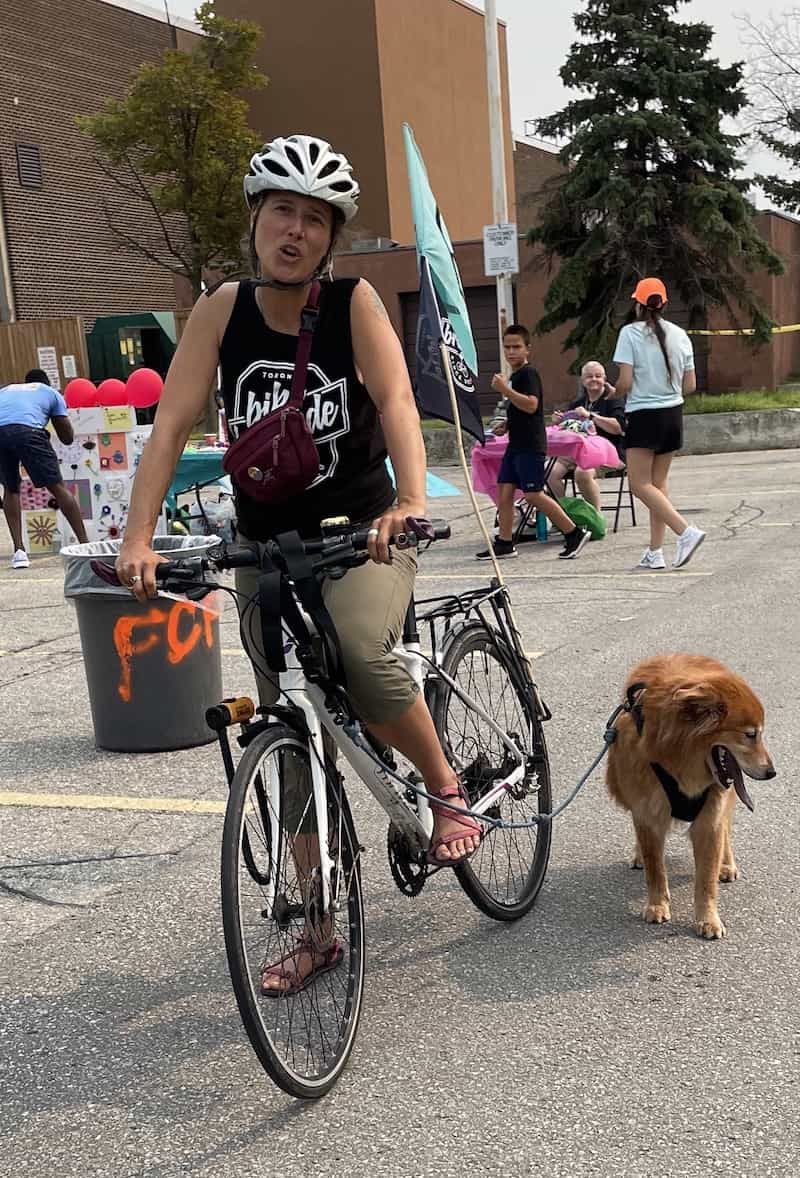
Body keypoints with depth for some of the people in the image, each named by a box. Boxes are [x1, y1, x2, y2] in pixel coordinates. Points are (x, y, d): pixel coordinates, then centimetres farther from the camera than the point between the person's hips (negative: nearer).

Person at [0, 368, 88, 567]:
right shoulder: (51, 393, 30)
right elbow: (67, 438, 27)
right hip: (27, 430, -3)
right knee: (58, 487, 7)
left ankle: (19, 550, 12)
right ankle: (85, 545, 5)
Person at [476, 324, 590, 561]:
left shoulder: (528, 374, -11)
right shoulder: (514, 376, 18)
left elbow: (531, 405, -26)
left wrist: (504, 389, -28)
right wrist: (506, 425, 15)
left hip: (531, 446, -10)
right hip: (516, 444, 10)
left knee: (533, 494, -11)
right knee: (504, 490, 5)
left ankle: (574, 534, -2)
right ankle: (504, 543, 10)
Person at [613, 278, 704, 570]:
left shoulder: (630, 333, -10)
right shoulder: (679, 334, 6)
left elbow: (625, 382, -14)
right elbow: (690, 385, 7)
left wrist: (615, 391, 9)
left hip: (643, 415, -6)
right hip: (673, 414, 6)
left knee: (640, 484, -3)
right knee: (658, 482, 12)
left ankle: (686, 532, -19)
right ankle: (655, 552, 12)